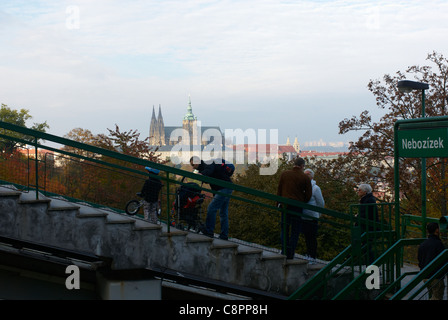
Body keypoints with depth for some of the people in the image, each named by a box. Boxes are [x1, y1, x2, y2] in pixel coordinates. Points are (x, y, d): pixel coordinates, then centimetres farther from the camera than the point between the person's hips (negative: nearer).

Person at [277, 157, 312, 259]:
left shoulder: (284, 174, 3)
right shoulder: (305, 177, -3)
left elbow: (279, 190, 7)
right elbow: (308, 194, -1)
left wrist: (279, 202, 14)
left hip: (285, 205, 2)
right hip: (297, 206, -2)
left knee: (285, 229, 14)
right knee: (295, 231, 5)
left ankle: (284, 252, 8)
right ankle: (290, 254, 3)